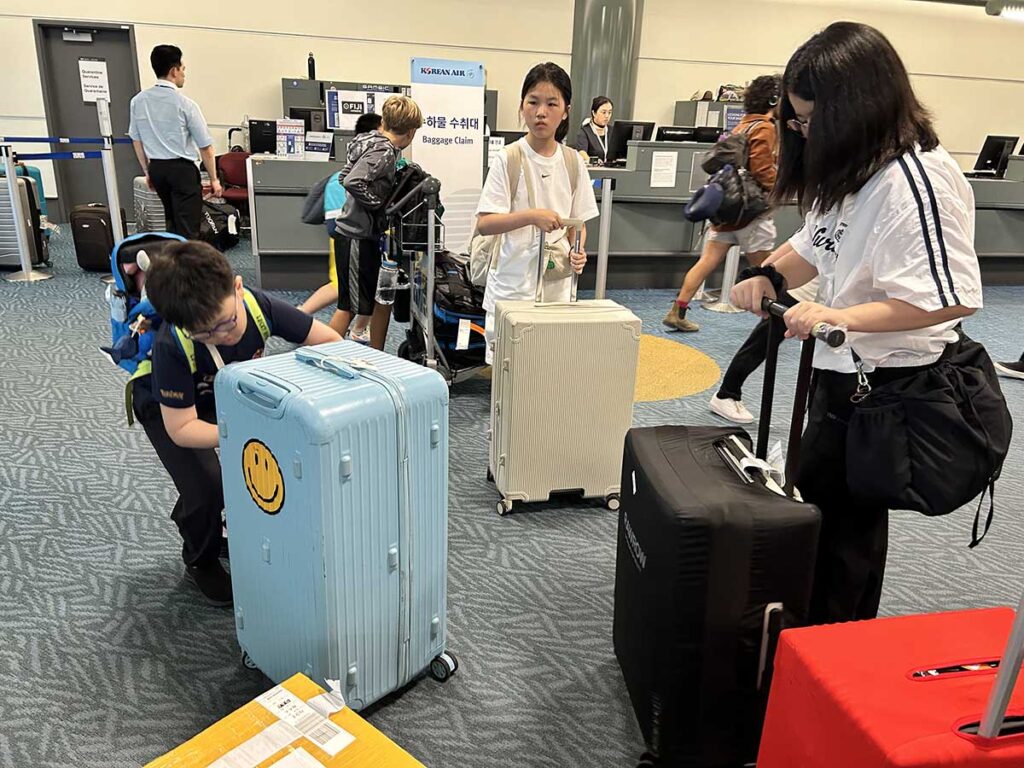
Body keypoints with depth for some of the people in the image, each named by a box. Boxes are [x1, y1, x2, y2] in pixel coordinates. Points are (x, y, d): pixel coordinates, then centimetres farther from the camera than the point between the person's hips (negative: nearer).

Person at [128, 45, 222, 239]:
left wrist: (147, 171, 20)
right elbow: (205, 147, -10)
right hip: (182, 169, -6)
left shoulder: (138, 101, 2)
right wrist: (214, 179, 0)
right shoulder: (185, 104, -13)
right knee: (187, 228, -5)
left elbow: (136, 139, 10)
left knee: (171, 221, 22)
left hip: (156, 168, 6)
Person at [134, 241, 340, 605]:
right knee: (207, 488, -19)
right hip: (165, 408, -4)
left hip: (227, 394, 4)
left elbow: (330, 340, -24)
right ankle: (200, 562, 12)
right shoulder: (171, 347, -40)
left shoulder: (259, 307, -33)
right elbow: (181, 428, -33)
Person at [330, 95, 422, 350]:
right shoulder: (383, 152, -17)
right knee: (349, 305, -2)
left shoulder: (375, 143, 10)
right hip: (356, 237, -10)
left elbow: (345, 174, 14)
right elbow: (352, 181, -29)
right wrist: (378, 201, -16)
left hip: (368, 235, 10)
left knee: (383, 299, 15)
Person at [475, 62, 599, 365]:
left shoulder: (573, 162, 4)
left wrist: (576, 252, -9)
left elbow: (578, 223, 12)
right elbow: (483, 224, -14)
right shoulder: (508, 159, -7)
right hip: (511, 286, -3)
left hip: (558, 287, 3)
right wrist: (531, 216, -28)